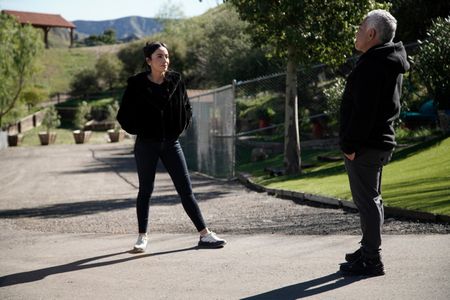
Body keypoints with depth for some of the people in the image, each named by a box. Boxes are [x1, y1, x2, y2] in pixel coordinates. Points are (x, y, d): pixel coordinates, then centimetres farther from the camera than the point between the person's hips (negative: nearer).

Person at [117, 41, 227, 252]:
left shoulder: (176, 81, 1)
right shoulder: (137, 84, -7)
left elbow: (186, 108, 15)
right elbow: (123, 116, 0)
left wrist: (180, 128, 5)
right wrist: (139, 131, -3)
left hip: (171, 143, 2)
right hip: (146, 145, -2)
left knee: (186, 189, 2)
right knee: (145, 190, 6)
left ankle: (204, 234, 3)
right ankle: (142, 237, 16)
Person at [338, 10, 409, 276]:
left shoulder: (371, 64, -18)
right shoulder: (393, 63, 15)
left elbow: (363, 110, -24)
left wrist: (351, 144, -20)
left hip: (365, 145, -11)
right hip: (381, 142, 11)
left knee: (367, 200, -7)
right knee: (372, 199, 18)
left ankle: (372, 260, -4)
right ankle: (369, 249, 28)